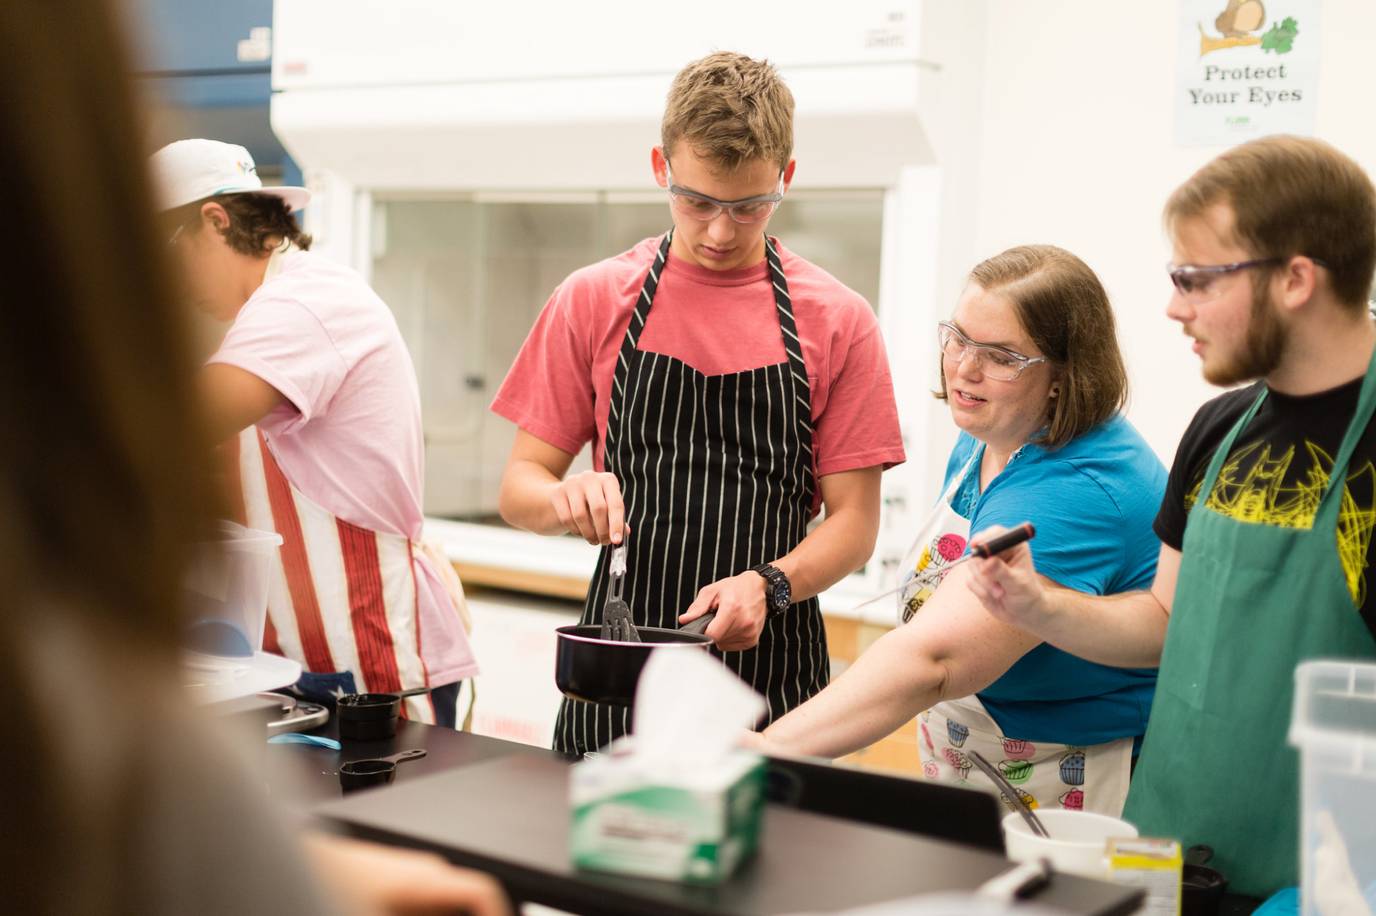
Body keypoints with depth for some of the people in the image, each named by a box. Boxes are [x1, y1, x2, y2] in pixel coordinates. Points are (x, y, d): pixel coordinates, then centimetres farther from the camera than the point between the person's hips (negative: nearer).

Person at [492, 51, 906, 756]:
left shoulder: (838, 321, 0)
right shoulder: (591, 302, 3)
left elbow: (854, 520, 0)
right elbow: (519, 489, 4)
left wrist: (768, 583, -18)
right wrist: (566, 500, -18)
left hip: (769, 675, 0)